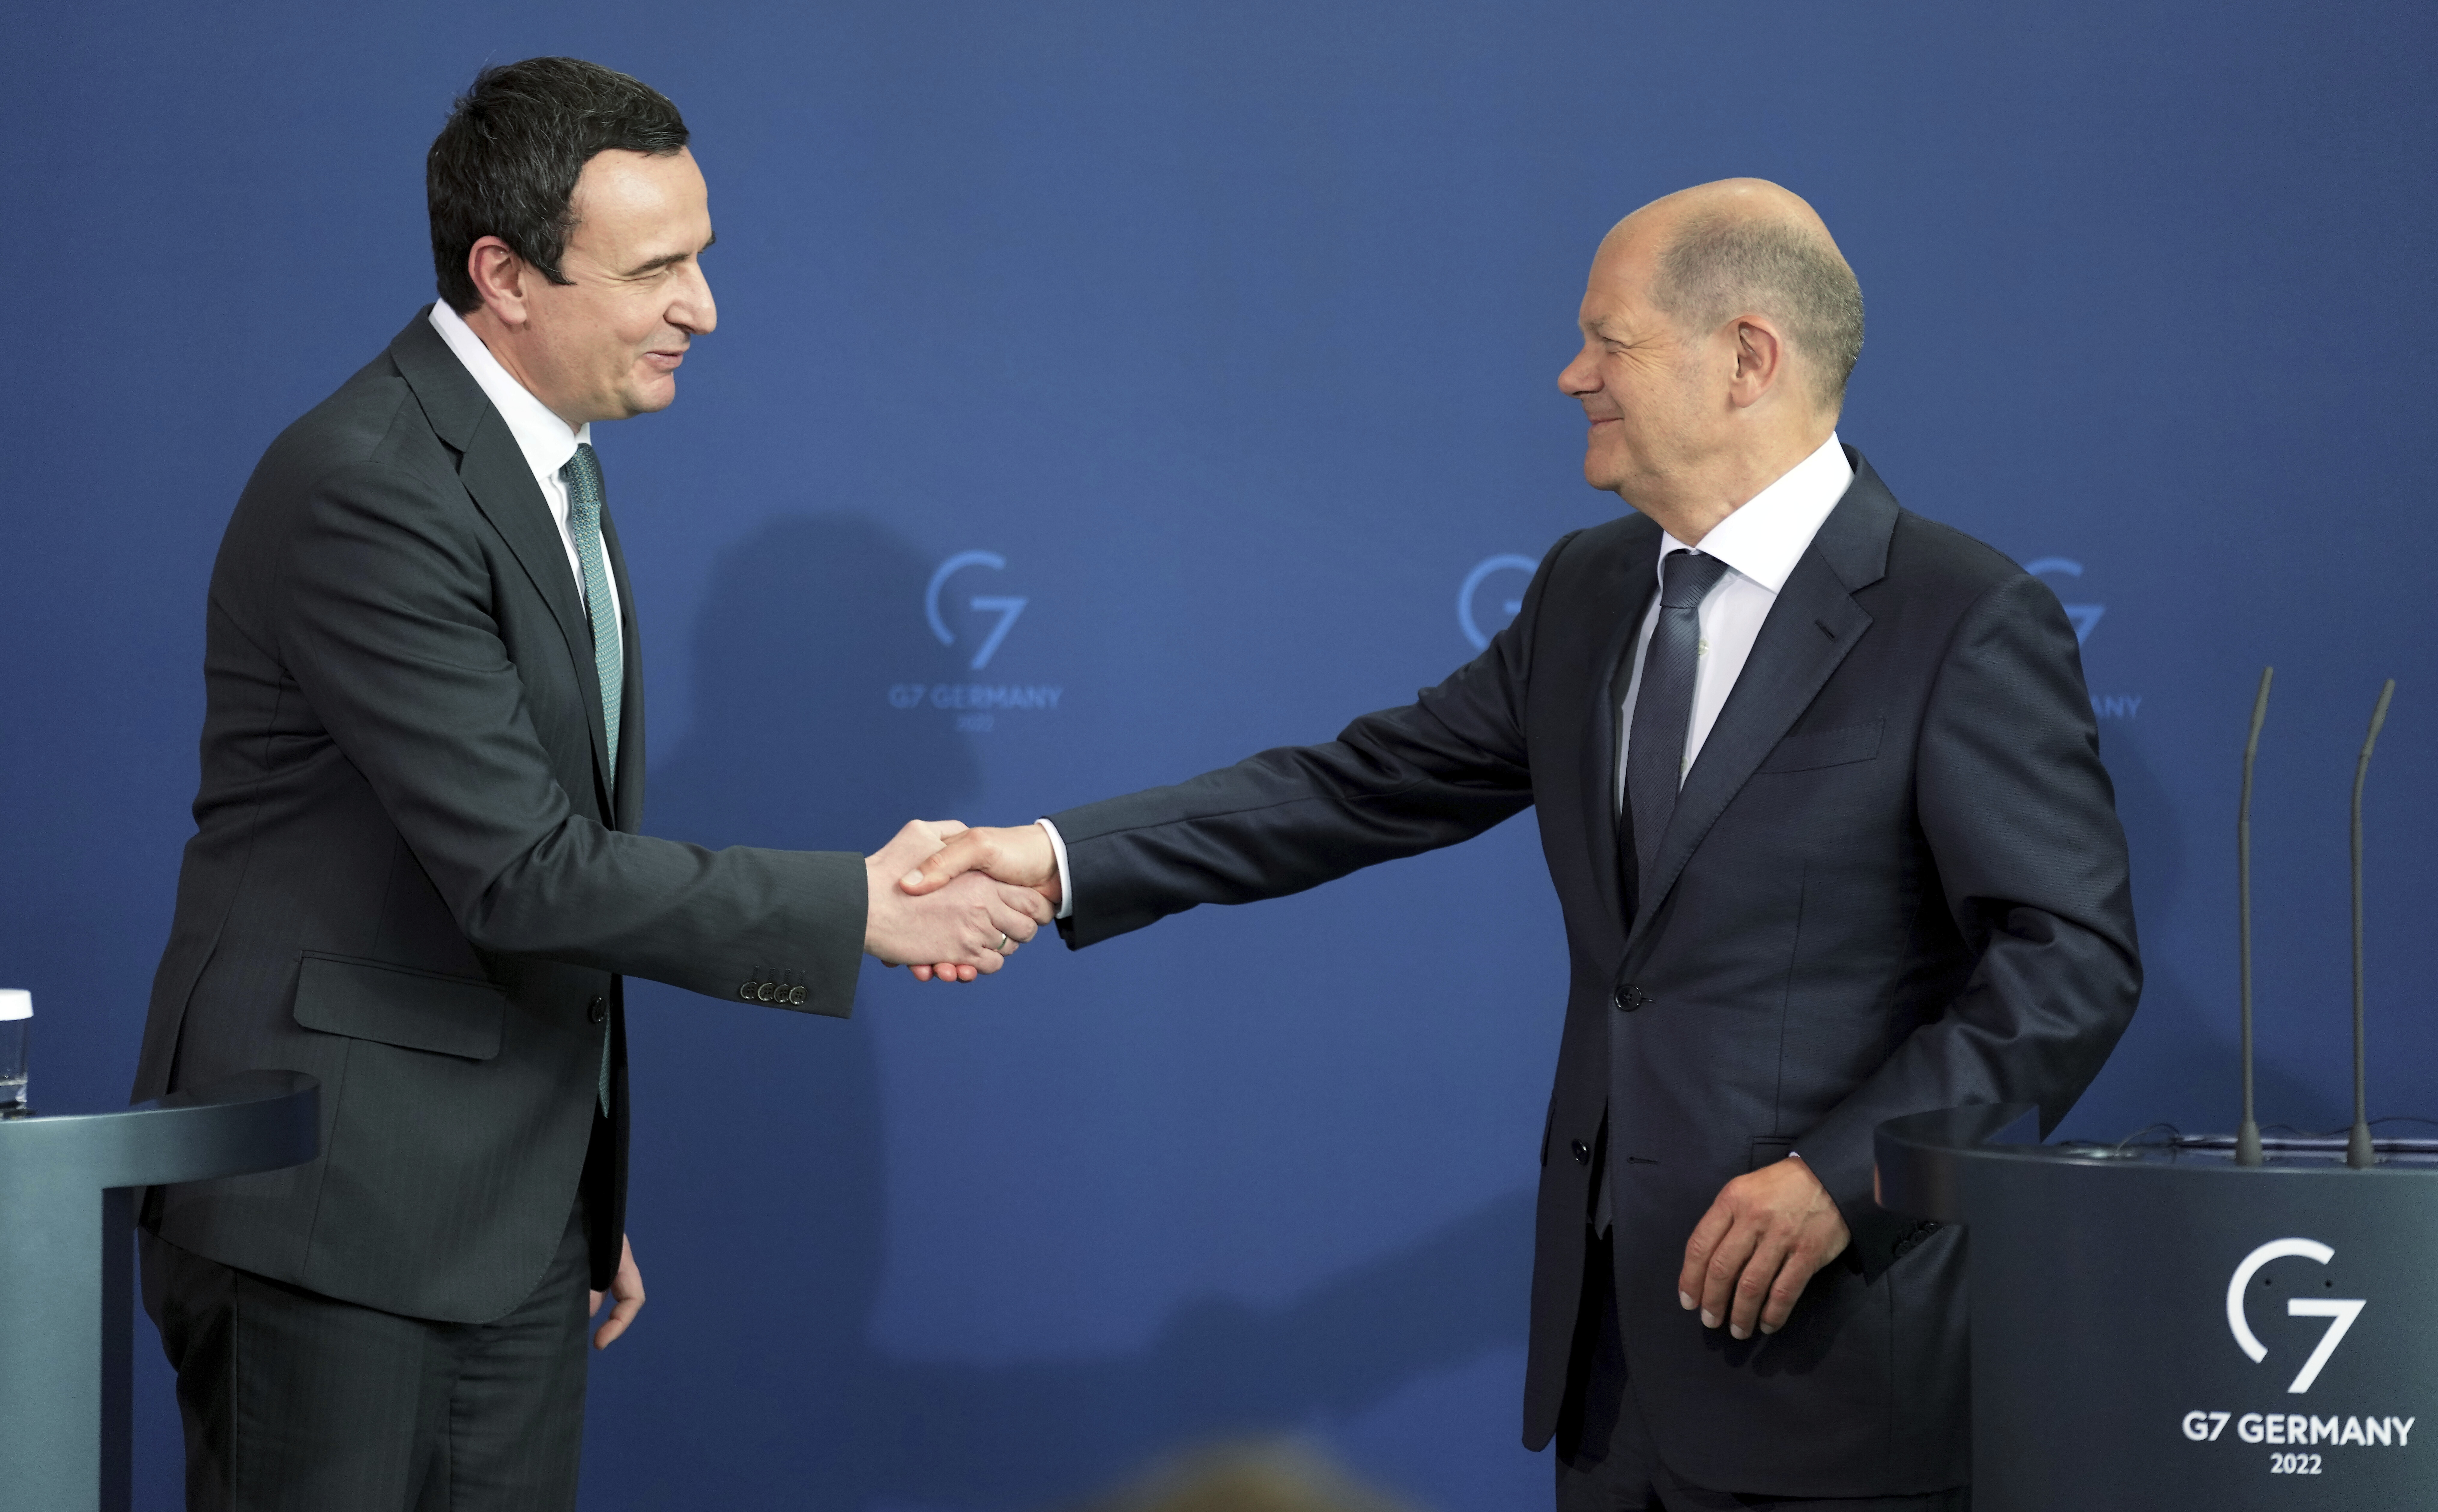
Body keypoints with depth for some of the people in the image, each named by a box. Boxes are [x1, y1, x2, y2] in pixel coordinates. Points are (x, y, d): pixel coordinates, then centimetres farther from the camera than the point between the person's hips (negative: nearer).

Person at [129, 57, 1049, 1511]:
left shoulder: (548, 467, 13)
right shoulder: (367, 488, -18)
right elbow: (520, 871, -22)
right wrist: (859, 908, -16)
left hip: (513, 1225, 9)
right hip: (335, 1225, -9)